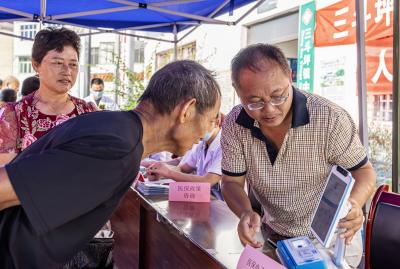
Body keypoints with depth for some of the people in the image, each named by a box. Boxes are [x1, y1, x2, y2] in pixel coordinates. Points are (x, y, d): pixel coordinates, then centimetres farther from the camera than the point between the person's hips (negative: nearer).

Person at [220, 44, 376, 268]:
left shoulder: (331, 119, -23)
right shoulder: (234, 125, -13)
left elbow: (365, 171, -11)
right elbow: (232, 182, -4)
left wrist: (354, 203, -33)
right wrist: (246, 213, -26)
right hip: (273, 237, 2)